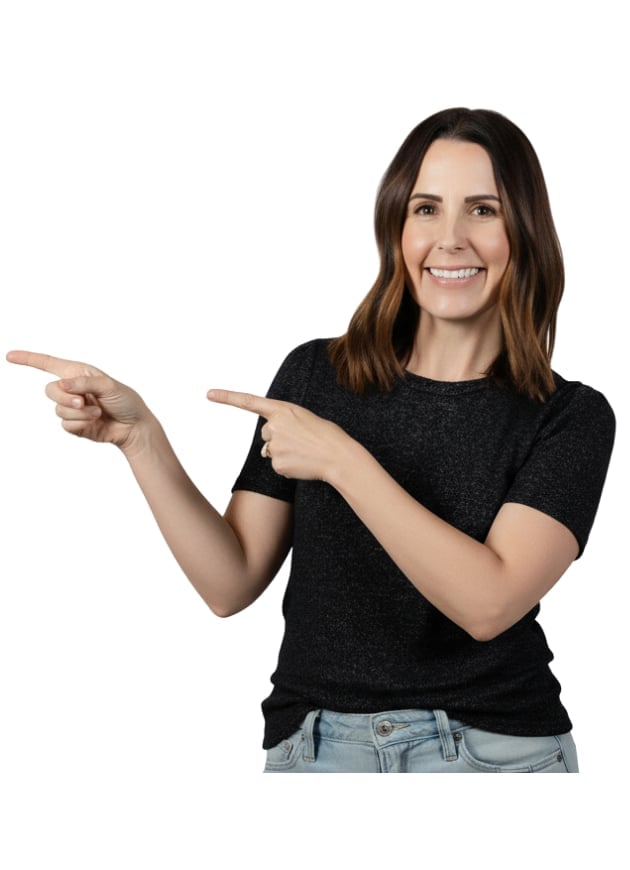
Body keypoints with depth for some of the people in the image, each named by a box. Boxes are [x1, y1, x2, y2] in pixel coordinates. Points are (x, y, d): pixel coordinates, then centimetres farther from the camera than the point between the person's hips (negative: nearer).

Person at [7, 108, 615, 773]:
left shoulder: (572, 418, -8)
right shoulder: (314, 375, -2)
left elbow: (489, 603, -21)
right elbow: (231, 583, -4)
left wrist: (341, 460, -24)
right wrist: (138, 436, -14)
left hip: (494, 747, -1)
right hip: (314, 744, 2)